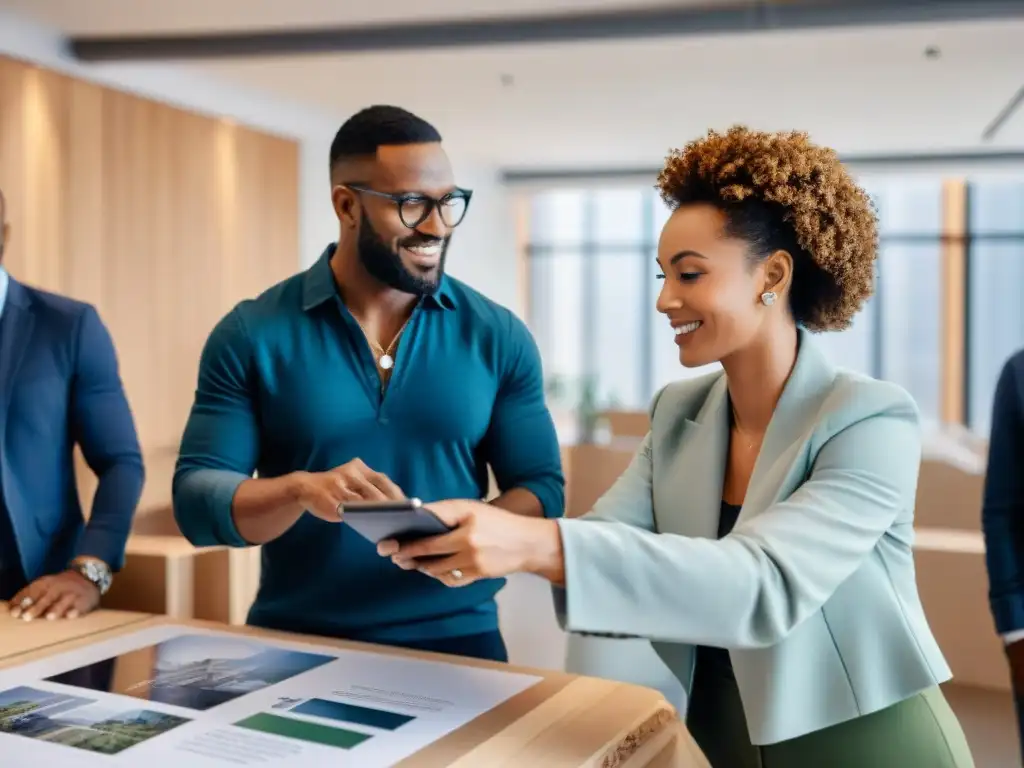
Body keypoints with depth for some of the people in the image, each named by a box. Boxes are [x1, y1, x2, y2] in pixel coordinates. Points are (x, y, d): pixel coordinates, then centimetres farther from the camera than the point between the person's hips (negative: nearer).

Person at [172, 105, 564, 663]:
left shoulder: (497, 336, 0)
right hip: (293, 643, 0)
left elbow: (542, 487, 3)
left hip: (456, 638, 1)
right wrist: (298, 490, -24)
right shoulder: (252, 335, -3)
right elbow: (195, 499, -5)